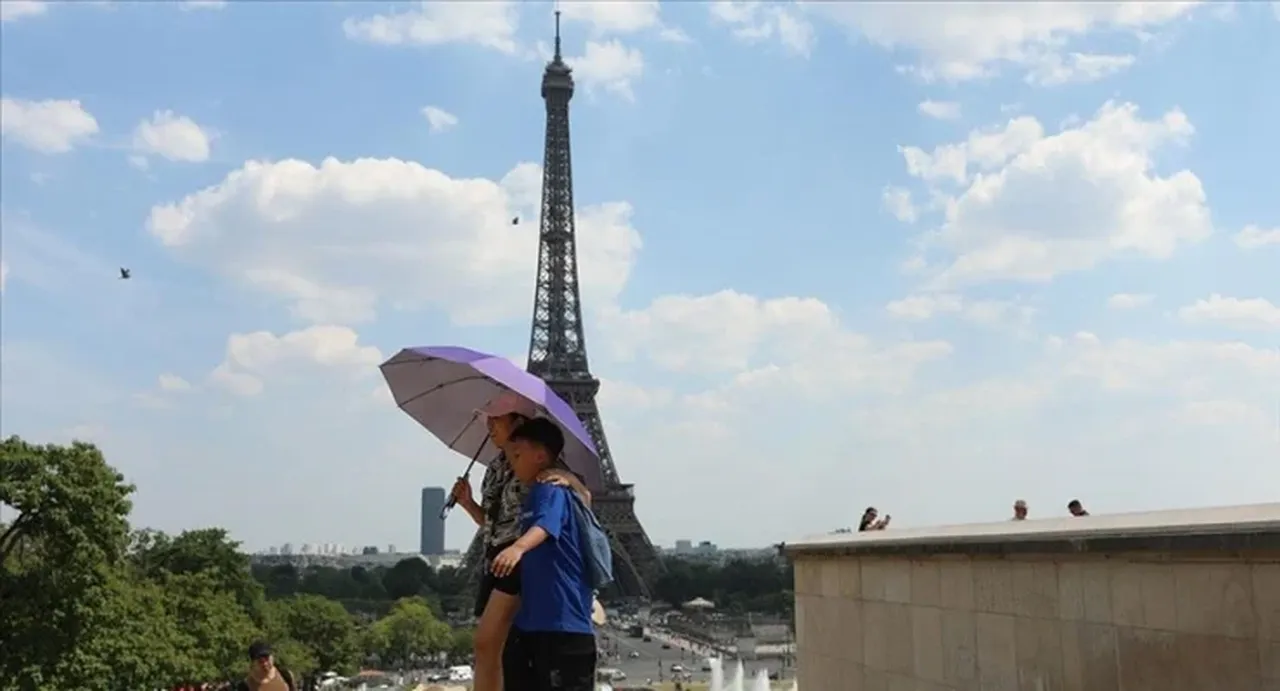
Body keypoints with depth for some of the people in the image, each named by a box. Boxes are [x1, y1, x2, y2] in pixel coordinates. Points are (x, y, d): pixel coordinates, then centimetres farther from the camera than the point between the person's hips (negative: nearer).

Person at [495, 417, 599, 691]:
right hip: (530, 621, 11)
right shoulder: (533, 495, 19)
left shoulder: (552, 491, -12)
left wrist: (517, 548, -52)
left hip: (565, 624, -11)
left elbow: (545, 525, -36)